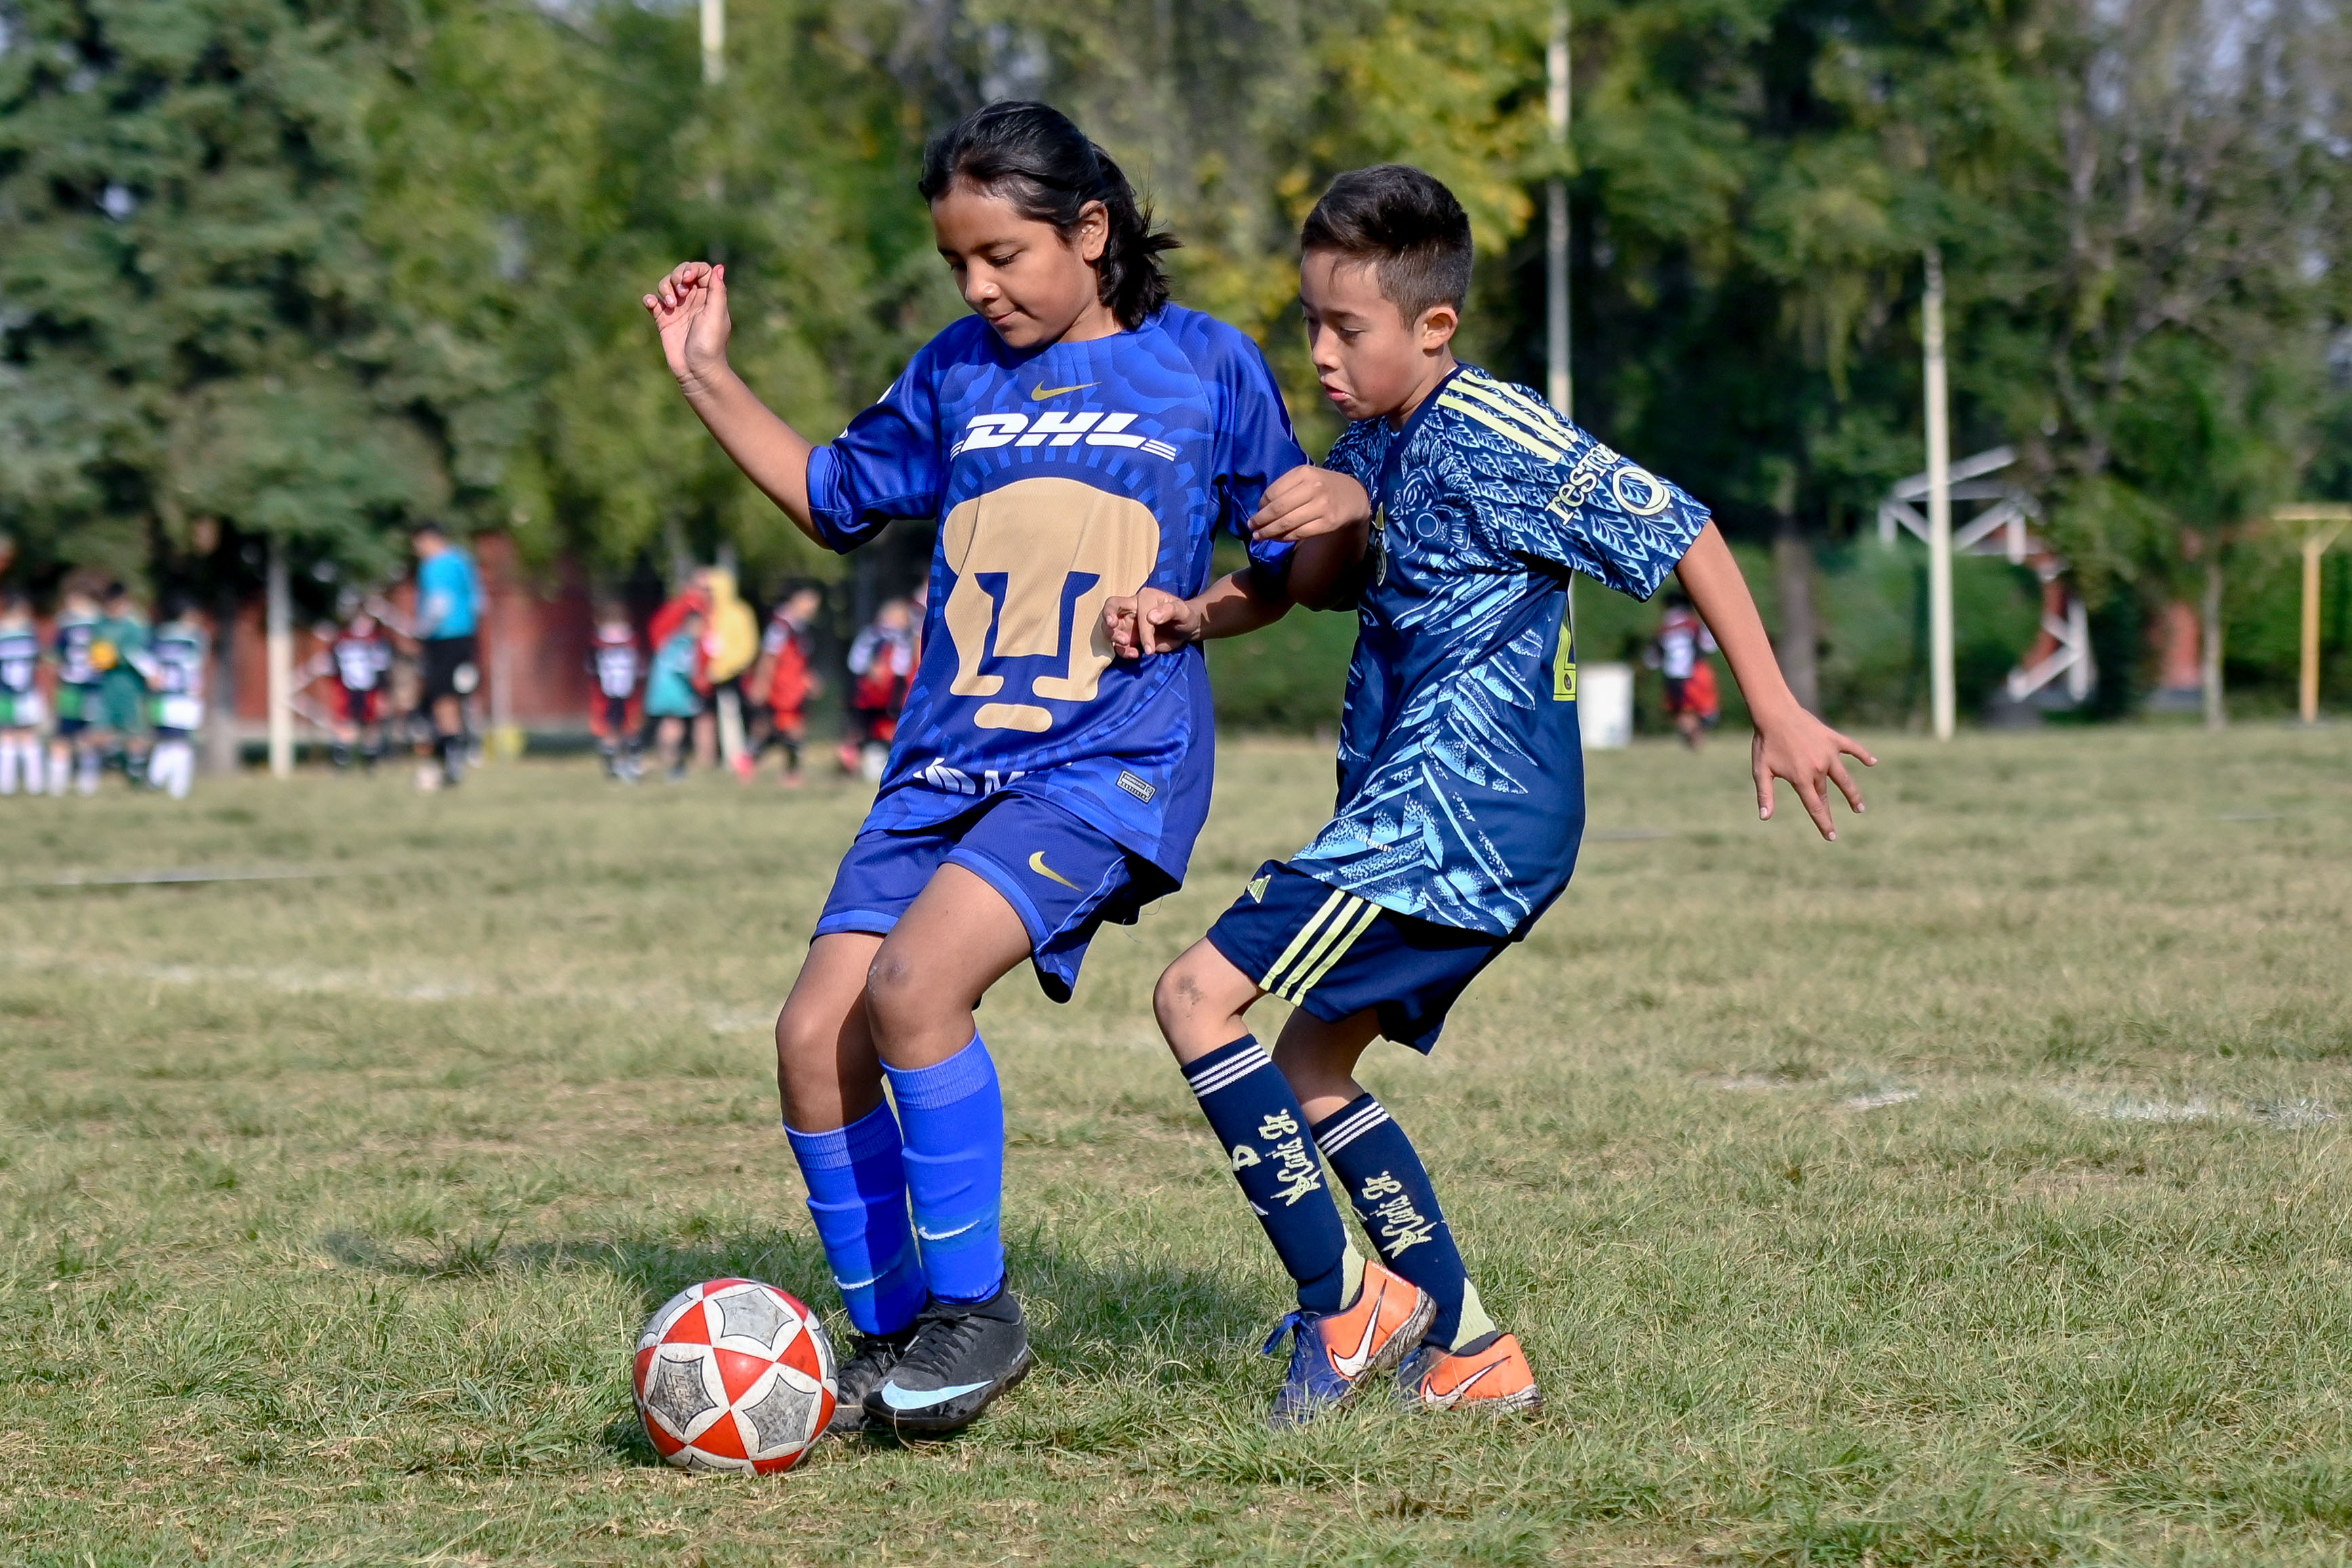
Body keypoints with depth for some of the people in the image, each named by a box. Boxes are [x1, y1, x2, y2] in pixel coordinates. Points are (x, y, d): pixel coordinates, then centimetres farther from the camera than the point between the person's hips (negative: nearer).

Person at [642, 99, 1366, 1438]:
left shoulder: (1206, 367, 2)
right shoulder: (959, 374, 14)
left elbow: (1306, 578, 6)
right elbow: (835, 496, 29)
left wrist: (1340, 510, -17)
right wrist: (710, 379, 20)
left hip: (1112, 762, -6)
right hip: (945, 765, 6)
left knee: (914, 980, -26)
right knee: (816, 1034, -8)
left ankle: (976, 1312, -12)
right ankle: (892, 1340, 8)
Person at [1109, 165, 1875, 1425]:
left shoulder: (1488, 436, -14)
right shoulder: (1370, 446, 13)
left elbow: (1679, 533, -12)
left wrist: (1776, 716, -11)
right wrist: (1187, 616, 4)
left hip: (1461, 807, -10)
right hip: (1429, 810, 10)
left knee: (1200, 995, -13)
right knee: (1309, 1069, 14)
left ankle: (1343, 1309, -9)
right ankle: (1468, 1351, 16)